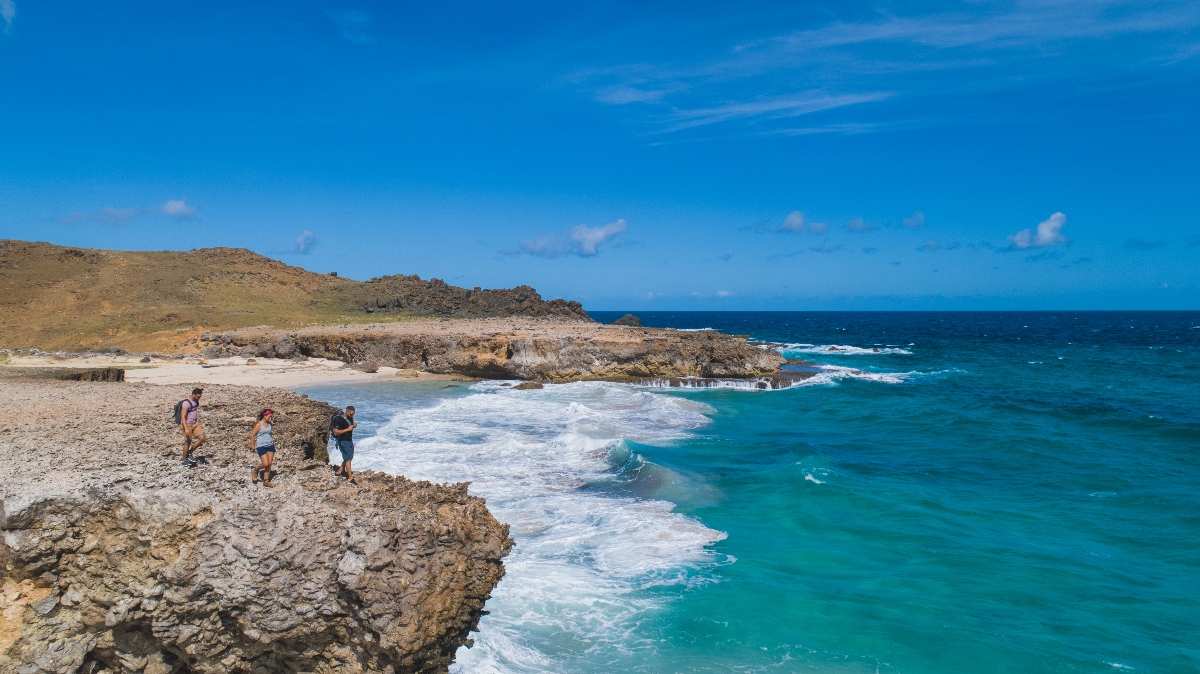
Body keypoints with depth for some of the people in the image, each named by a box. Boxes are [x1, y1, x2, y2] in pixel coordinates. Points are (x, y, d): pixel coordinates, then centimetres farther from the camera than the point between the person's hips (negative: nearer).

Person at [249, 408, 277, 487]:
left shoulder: (269, 424, 7)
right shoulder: (259, 425, -10)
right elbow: (252, 435, -5)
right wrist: (253, 446, -1)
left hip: (270, 445, 6)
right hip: (261, 446, -6)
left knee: (269, 464, 3)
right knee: (265, 464, -11)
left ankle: (266, 481, 10)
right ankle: (255, 471, 20)